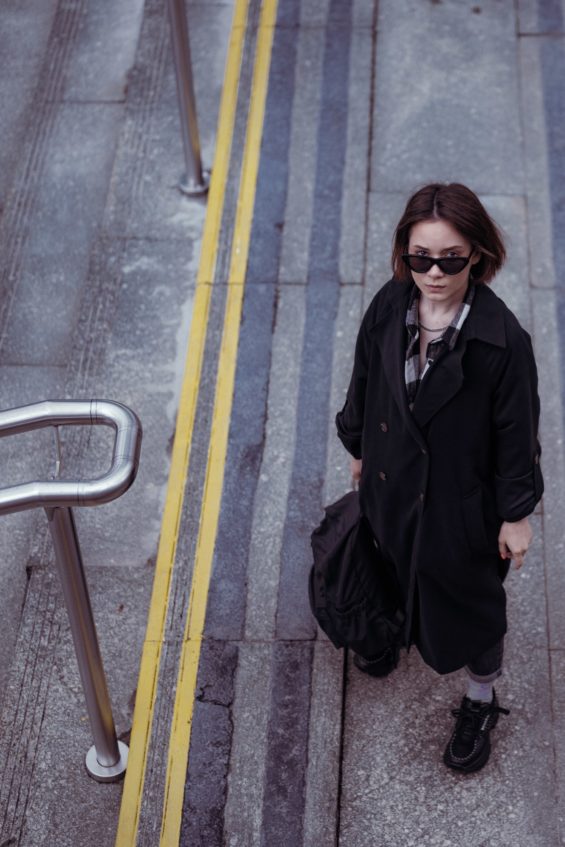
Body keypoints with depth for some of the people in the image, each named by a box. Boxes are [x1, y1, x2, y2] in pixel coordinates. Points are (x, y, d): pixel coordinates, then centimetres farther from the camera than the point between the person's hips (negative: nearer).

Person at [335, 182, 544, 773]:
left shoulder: (502, 340, -29)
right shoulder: (389, 307, -15)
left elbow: (517, 434, -18)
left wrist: (516, 514, -10)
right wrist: (359, 448, 14)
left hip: (464, 500, -4)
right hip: (392, 481, 4)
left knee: (469, 601, 17)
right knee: (399, 569, 30)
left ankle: (480, 702, 44)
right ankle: (395, 631, 64)